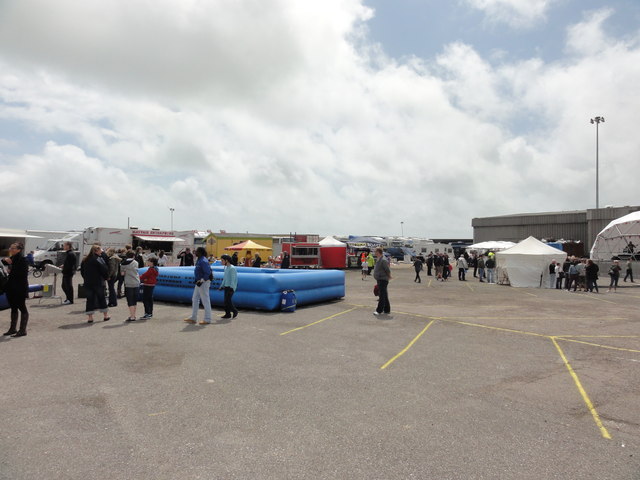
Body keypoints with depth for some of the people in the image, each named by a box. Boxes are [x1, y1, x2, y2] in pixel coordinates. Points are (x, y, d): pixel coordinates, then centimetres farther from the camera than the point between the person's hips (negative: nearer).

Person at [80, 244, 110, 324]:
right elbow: (104, 270, -13)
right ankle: (106, 315, 16)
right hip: (98, 283, -4)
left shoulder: (85, 260, 8)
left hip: (88, 283, 4)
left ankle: (90, 317, 3)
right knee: (101, 298, 8)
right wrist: (106, 277, 4)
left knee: (90, 299, 7)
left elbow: (82, 271, 13)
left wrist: (86, 279, 19)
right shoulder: (99, 259, -11)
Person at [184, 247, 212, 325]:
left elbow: (208, 273, -24)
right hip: (199, 282, 11)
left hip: (204, 283, -11)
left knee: (205, 301, -2)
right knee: (195, 299, 15)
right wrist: (198, 280, 15)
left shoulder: (203, 261, -20)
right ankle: (193, 318, 24)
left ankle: (207, 319, 7)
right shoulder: (199, 260, 11)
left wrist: (201, 281, -20)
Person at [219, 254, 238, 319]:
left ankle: (234, 311, 7)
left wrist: (231, 288, -20)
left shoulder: (232, 268, -14)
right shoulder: (225, 268, 14)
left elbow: (233, 279, -17)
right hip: (226, 287, 9)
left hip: (230, 287, -9)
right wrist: (222, 286, 21)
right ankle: (227, 314, 12)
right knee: (225, 301, 6)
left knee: (228, 300, -11)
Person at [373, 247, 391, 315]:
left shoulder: (383, 260, -19)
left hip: (383, 280, -10)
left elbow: (388, 270, -17)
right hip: (380, 280, 10)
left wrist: (389, 276, -2)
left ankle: (379, 310, -4)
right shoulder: (378, 259, 11)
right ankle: (387, 310, 24)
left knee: (382, 295, -6)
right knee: (384, 296, 15)